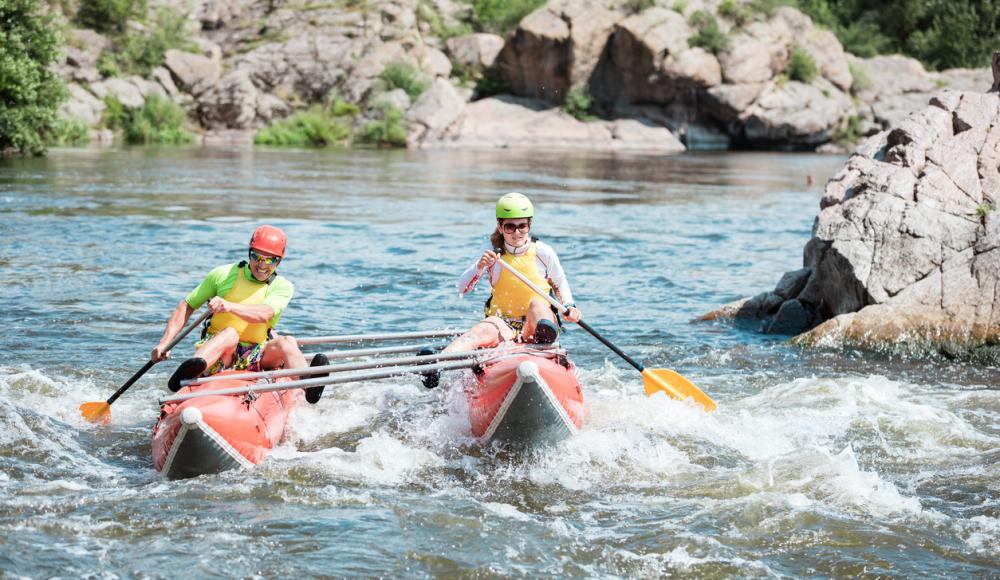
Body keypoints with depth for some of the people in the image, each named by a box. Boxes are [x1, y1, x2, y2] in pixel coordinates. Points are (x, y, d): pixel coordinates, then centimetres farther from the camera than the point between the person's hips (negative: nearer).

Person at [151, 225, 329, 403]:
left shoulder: (283, 287, 5)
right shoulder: (223, 275, 5)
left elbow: (264, 314, -17)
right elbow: (186, 307, 10)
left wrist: (230, 306, -36)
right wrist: (165, 343, -3)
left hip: (253, 359, 2)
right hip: (216, 351, -2)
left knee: (287, 342, -26)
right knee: (230, 333, -36)